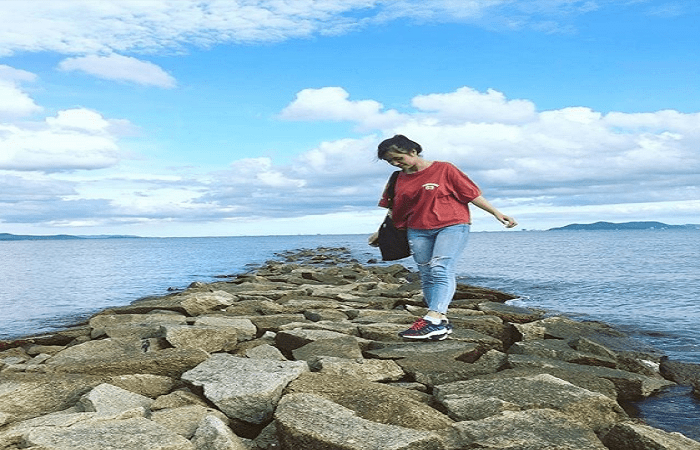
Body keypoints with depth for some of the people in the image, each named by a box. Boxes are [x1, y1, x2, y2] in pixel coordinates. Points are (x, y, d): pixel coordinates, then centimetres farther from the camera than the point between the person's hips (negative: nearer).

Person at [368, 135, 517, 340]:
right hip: (418, 231, 6)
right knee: (427, 276, 0)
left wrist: (496, 213, 0)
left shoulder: (443, 169, -3)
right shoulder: (400, 180, 11)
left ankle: (433, 319, -35)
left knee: (440, 267, -23)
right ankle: (442, 322, 4)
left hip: (452, 225, -5)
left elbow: (472, 193, 1)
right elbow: (396, 211, 24)